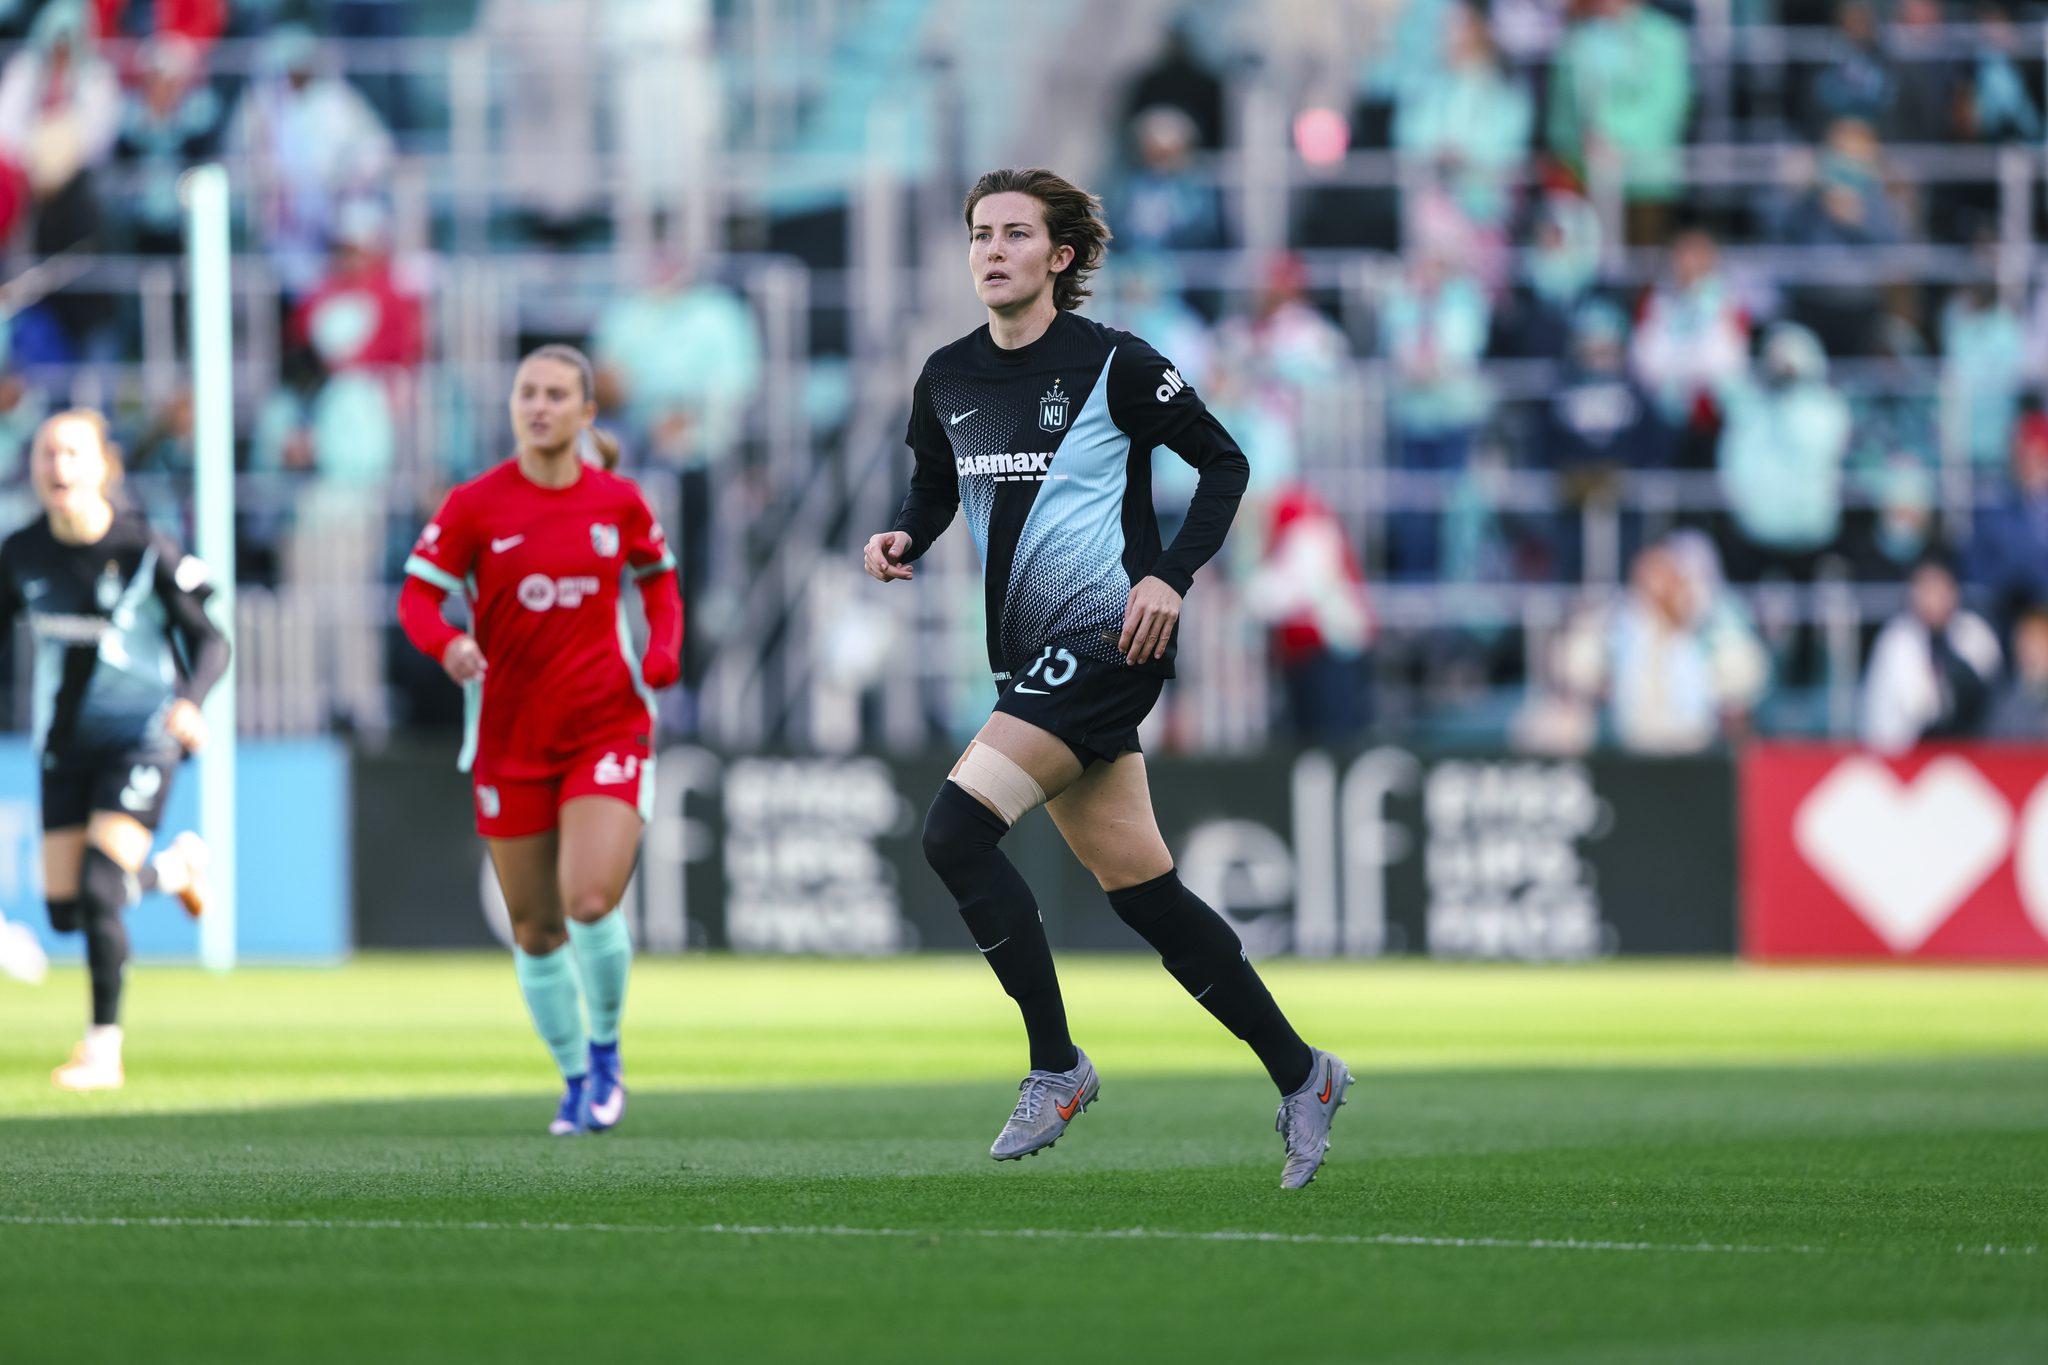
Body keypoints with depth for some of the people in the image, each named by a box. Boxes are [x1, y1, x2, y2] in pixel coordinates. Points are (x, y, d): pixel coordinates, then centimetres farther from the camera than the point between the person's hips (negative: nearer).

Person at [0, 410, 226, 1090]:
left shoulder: (146, 550, -14)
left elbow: (209, 641, -10)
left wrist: (189, 701, -30)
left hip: (141, 736, -5)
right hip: (65, 744, 5)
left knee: (98, 890, -18)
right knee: (65, 909, 3)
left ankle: (104, 1050, -6)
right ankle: (173, 867, 35)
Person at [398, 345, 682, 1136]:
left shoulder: (618, 503, 2)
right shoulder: (475, 506, -3)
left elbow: (658, 581, 18)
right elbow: (417, 597, -4)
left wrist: (664, 650, -1)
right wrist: (447, 644, -25)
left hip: (608, 727, -1)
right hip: (511, 737, 1)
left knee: (591, 901, -19)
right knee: (535, 929, 6)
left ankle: (605, 1050, 7)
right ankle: (574, 1077, 26)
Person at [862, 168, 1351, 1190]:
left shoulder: (1113, 365, -8)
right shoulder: (946, 379, 9)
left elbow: (1225, 463, -1)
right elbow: (936, 486, 24)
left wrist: (1173, 573, -13)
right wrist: (902, 539, 2)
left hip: (1108, 641, -7)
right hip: (1030, 663, 7)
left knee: (956, 828, -20)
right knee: (1141, 894, 8)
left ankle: (1055, 1066, -9)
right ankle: (1299, 1074, 20)